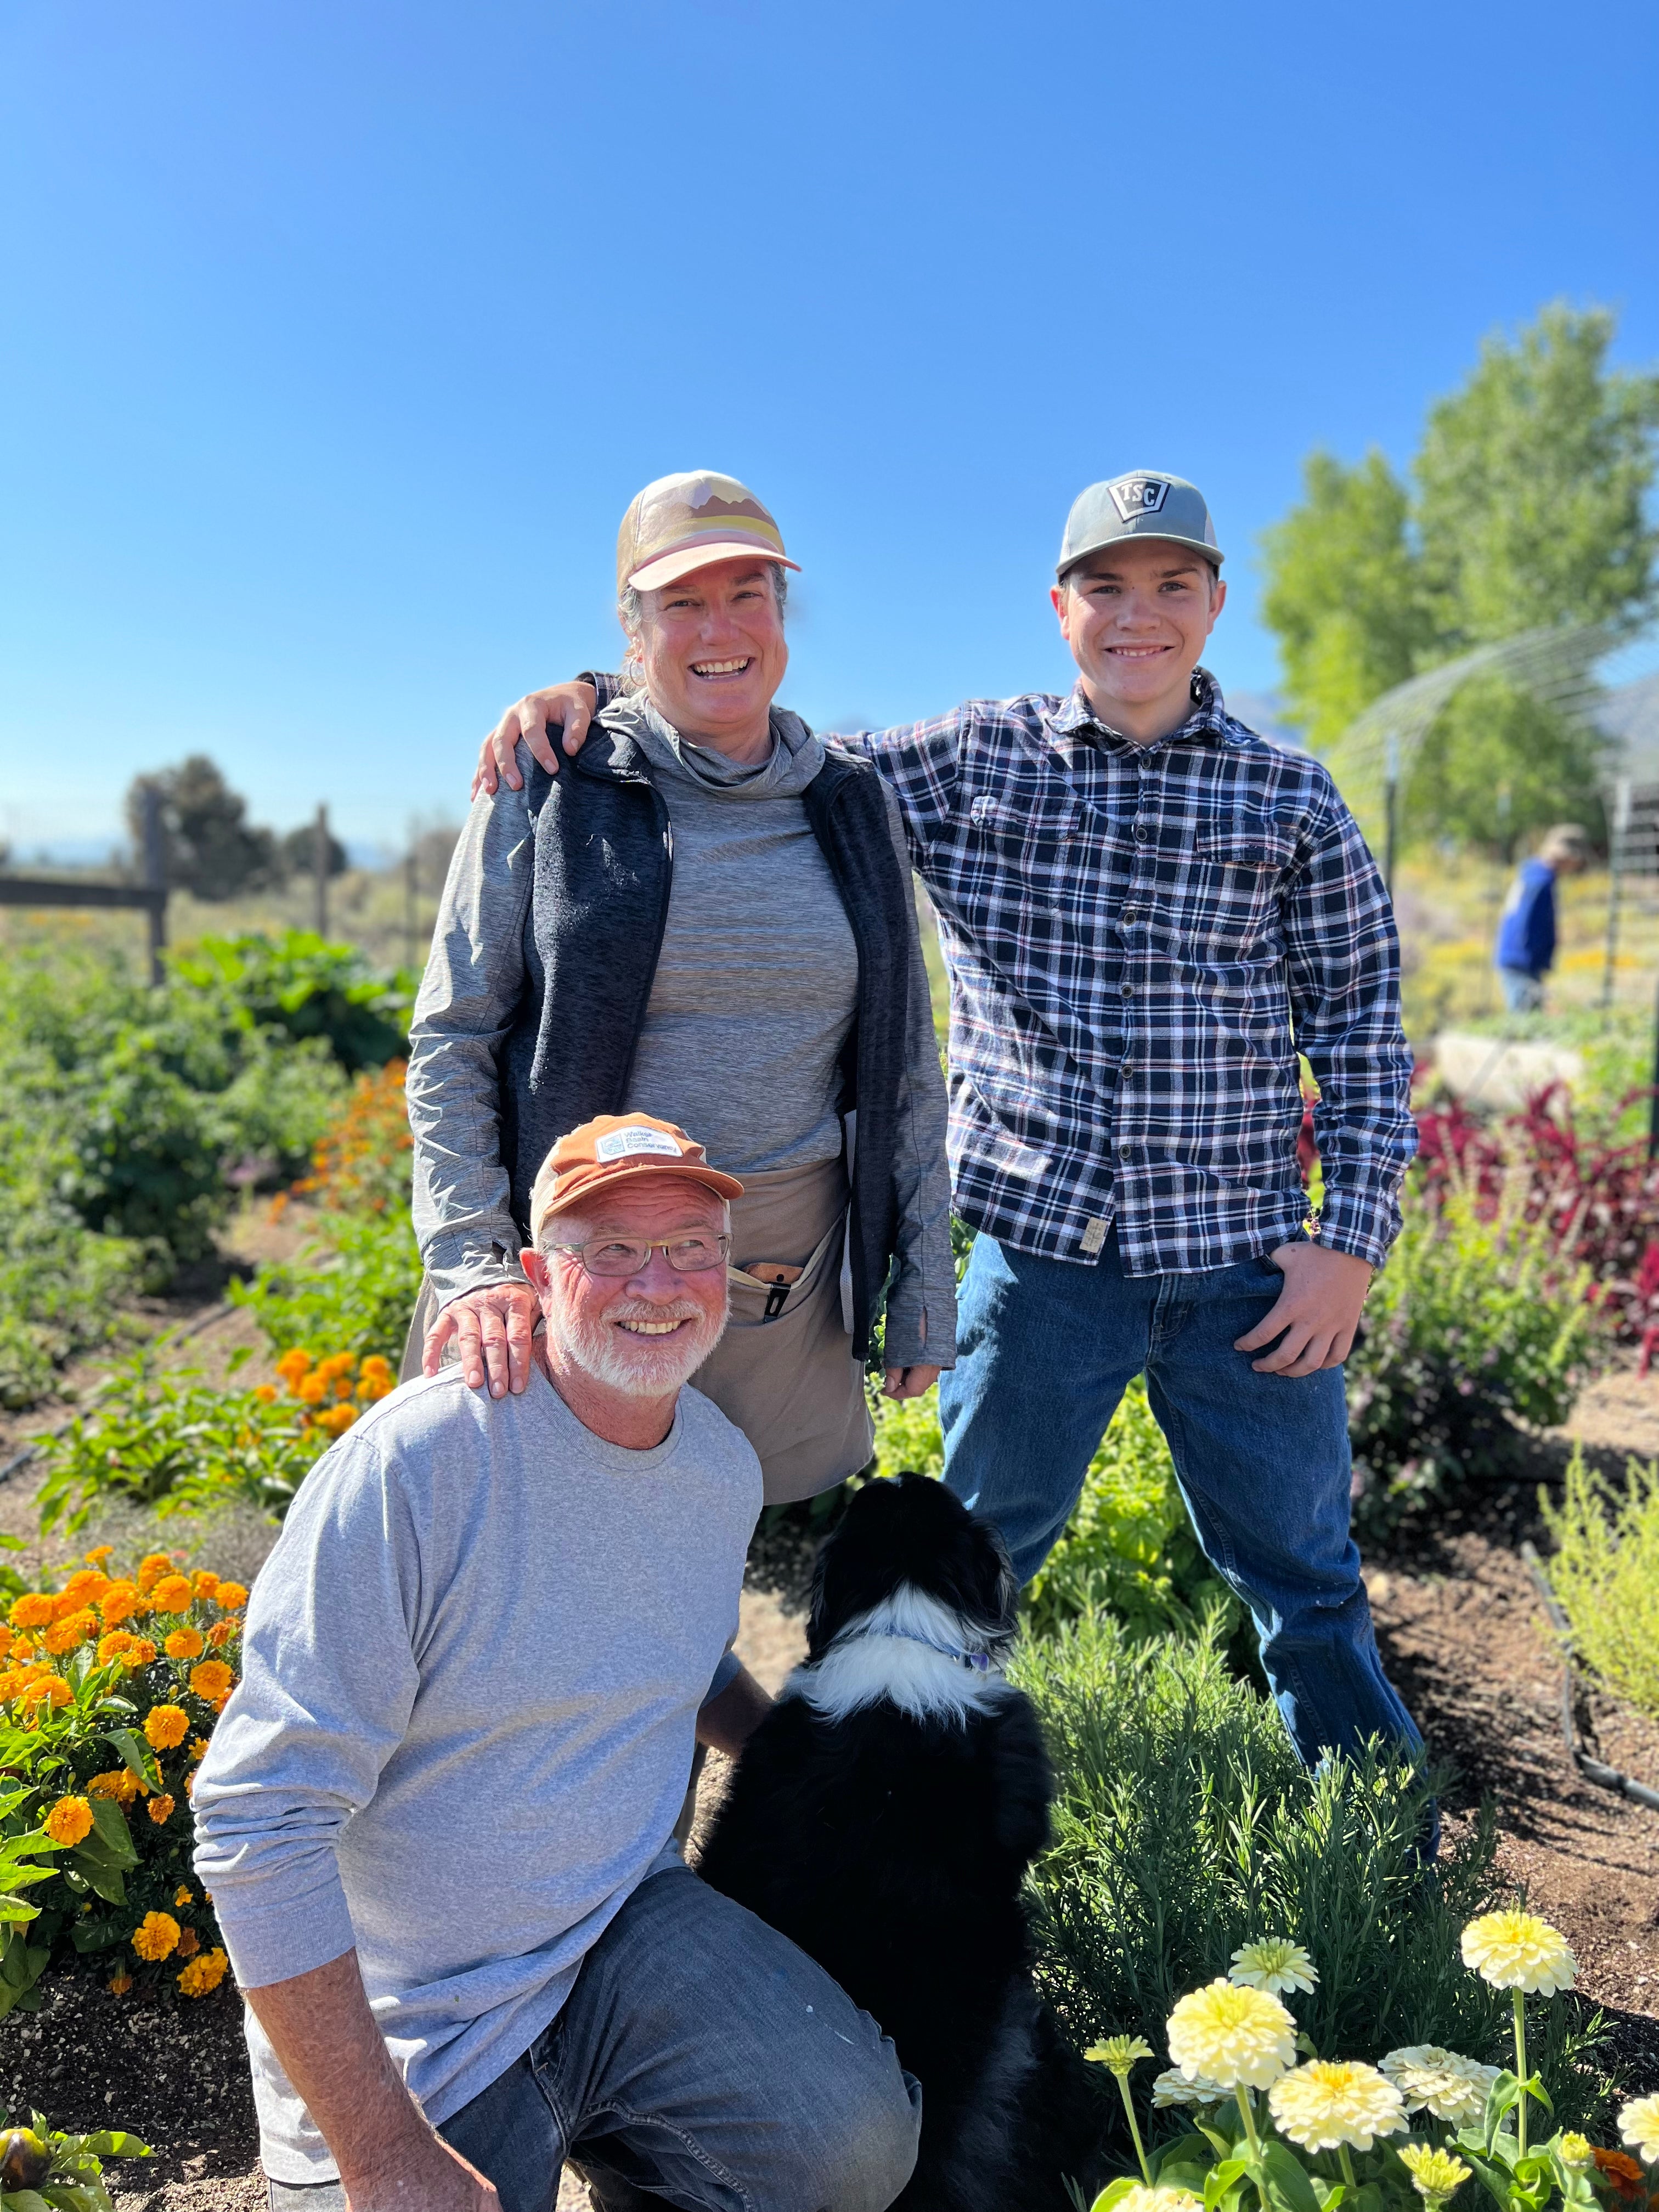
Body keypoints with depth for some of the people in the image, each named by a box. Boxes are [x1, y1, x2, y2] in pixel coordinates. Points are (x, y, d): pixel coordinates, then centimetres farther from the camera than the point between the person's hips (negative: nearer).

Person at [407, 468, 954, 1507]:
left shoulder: (856, 807, 7)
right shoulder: (549, 790, -2)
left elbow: (906, 1069, 11)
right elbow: (451, 1043, -2)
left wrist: (926, 1278, 9)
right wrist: (473, 1265, -13)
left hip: (790, 1294, 3)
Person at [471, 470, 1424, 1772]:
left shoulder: (1291, 800, 3)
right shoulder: (973, 762, 2)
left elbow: (1365, 1027, 5)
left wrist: (1356, 1236, -1)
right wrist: (592, 699, -9)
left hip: (1244, 1264, 1)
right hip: (1042, 1246, 0)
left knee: (1305, 1579, 15)